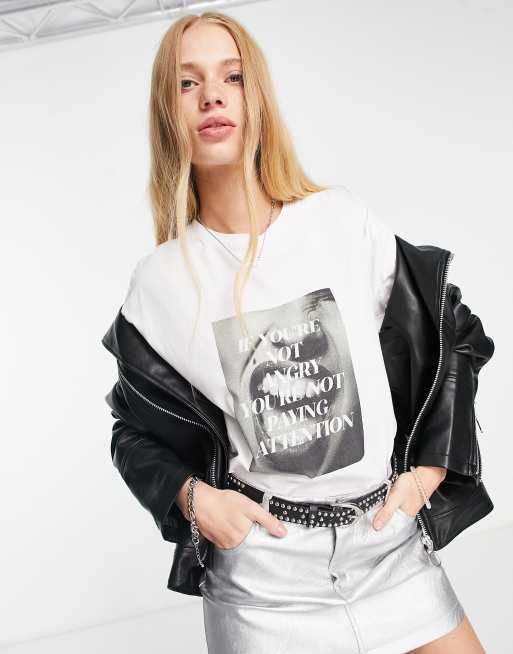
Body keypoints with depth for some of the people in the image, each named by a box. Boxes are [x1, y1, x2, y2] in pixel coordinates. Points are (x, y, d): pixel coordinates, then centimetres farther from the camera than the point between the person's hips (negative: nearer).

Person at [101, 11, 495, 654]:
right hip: (260, 573, -1)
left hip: (392, 543, 1)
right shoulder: (159, 281, -6)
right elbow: (136, 432, 6)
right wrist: (192, 496, -12)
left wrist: (430, 467, 1)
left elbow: (451, 330, 6)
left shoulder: (344, 221, -6)